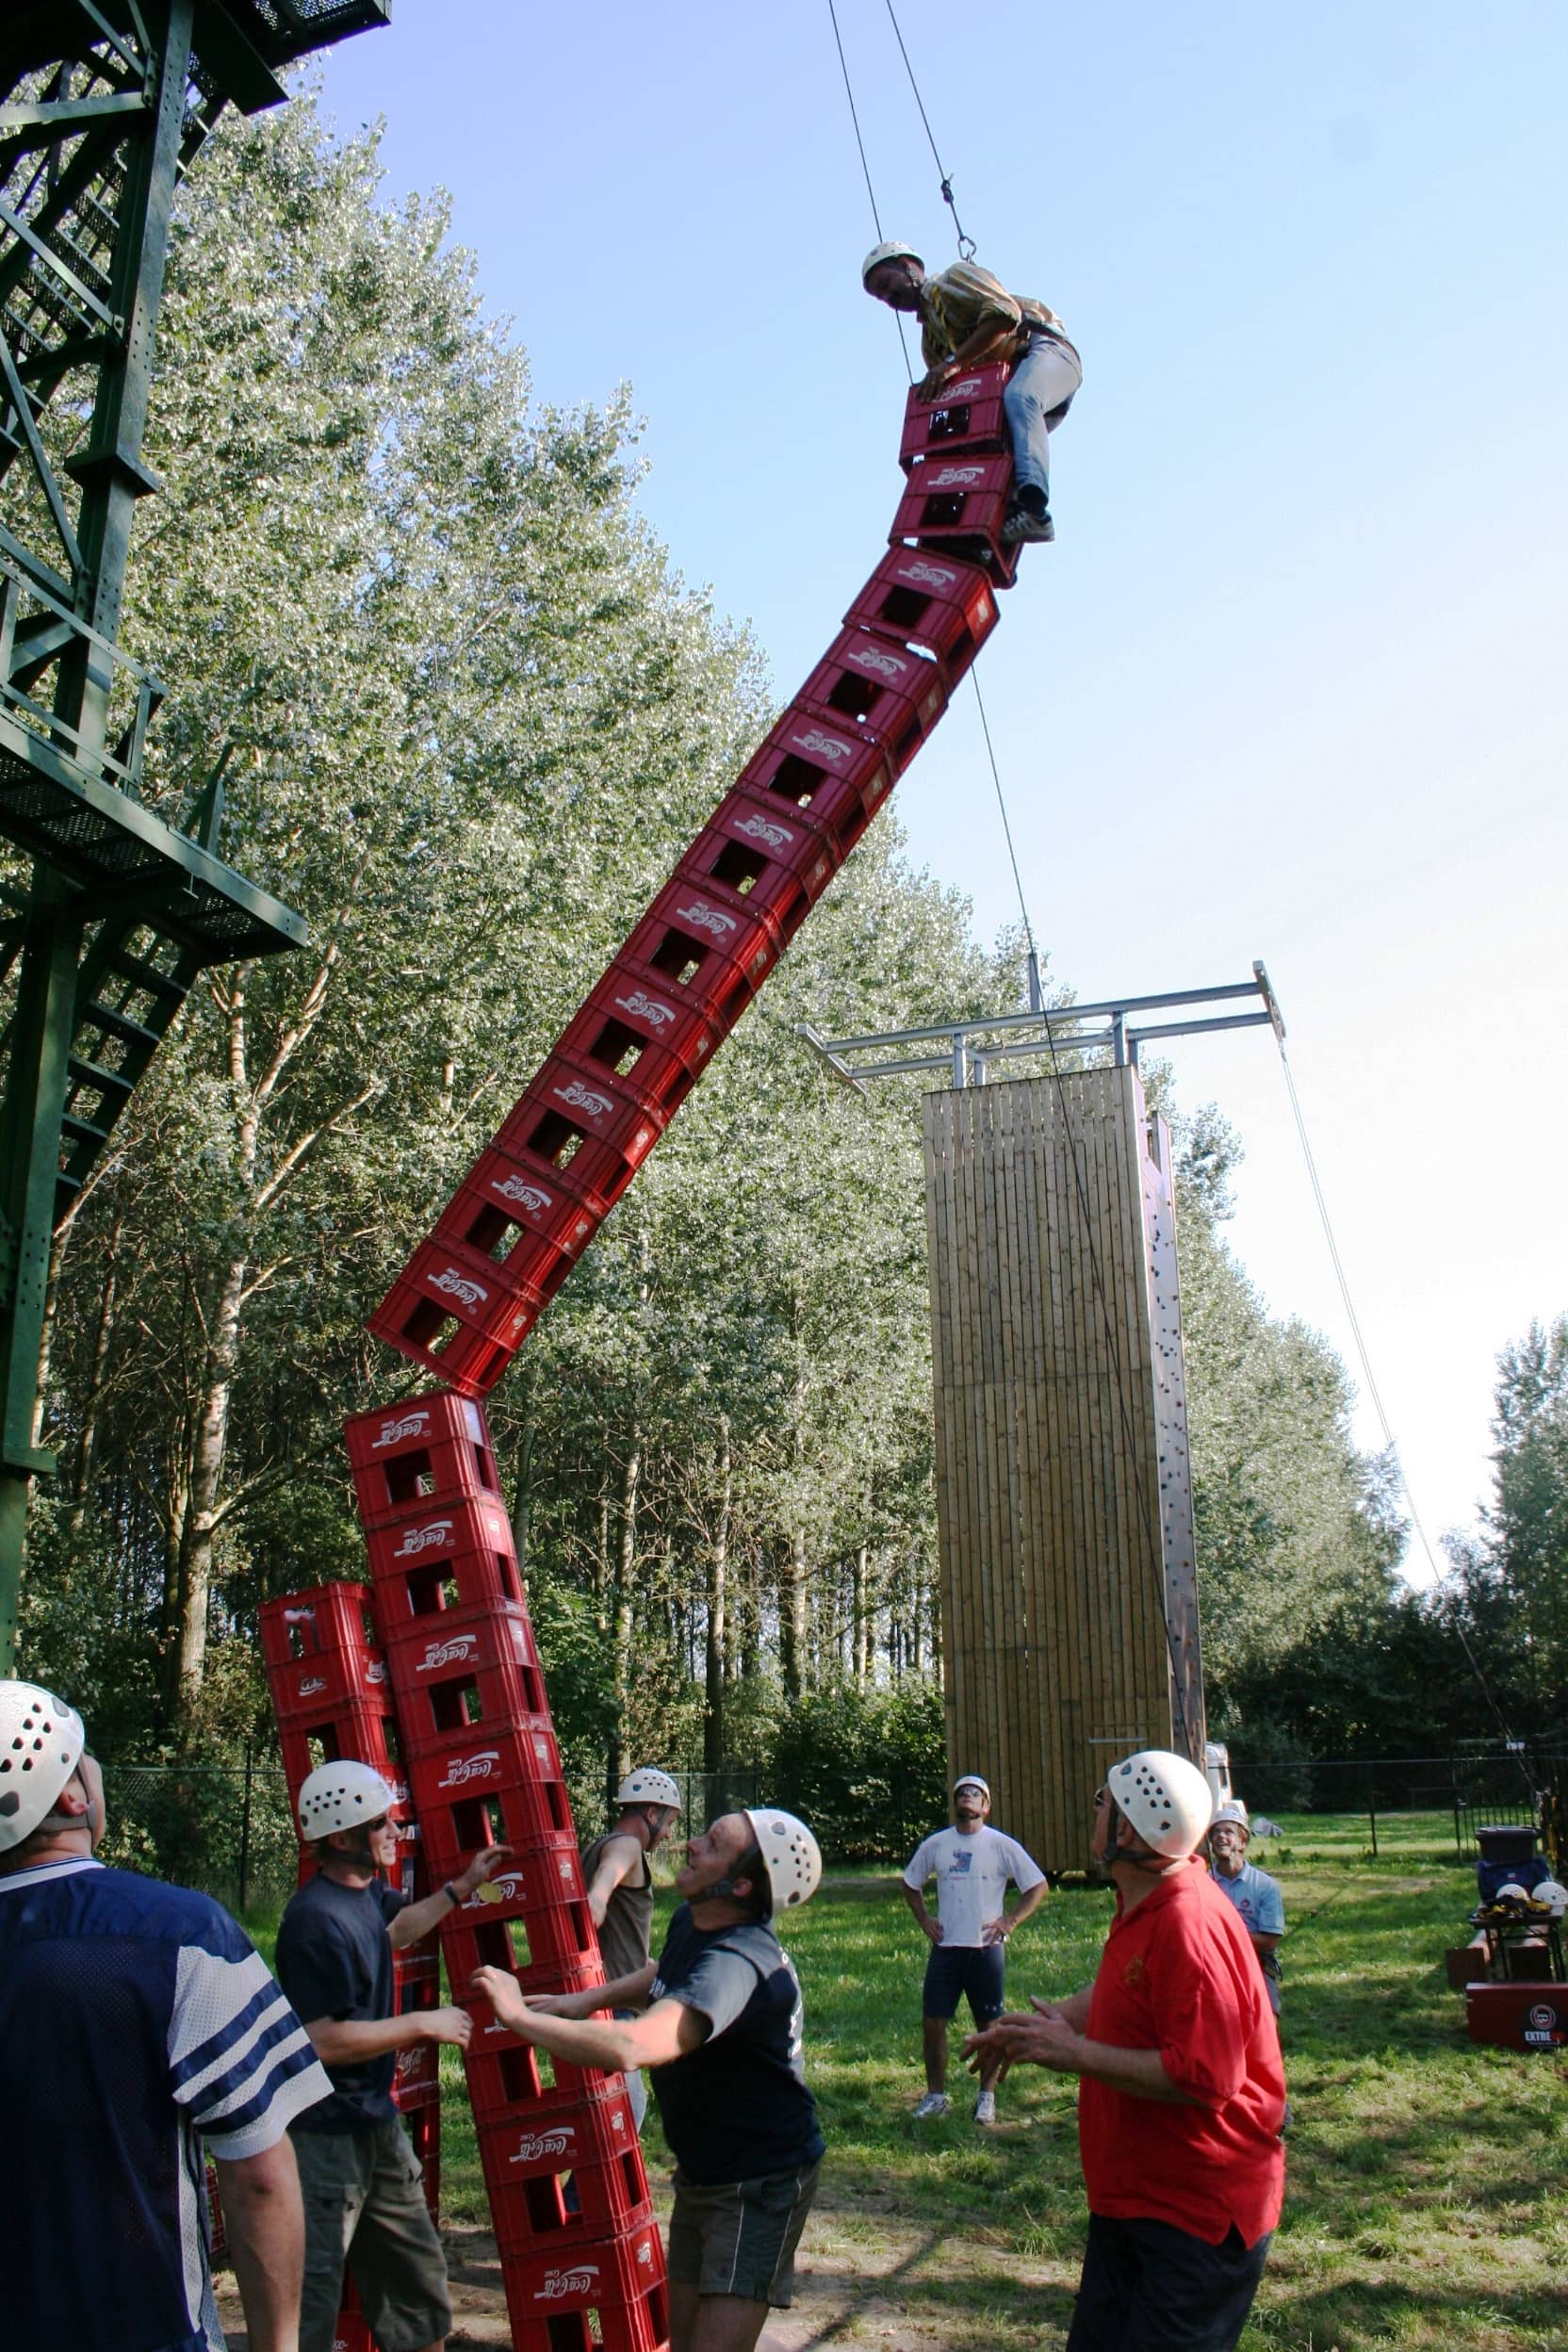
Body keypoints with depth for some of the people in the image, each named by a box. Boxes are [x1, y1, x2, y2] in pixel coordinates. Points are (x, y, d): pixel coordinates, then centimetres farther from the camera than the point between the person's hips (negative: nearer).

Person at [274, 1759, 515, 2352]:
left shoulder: (368, 1891, 5)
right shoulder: (318, 1920, -25)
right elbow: (323, 2040, -27)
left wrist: (461, 1888, 22)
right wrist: (424, 2024, -20)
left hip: (374, 2122, 10)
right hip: (325, 2135, -10)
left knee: (417, 2279, 19)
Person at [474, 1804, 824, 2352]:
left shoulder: (736, 1963, -34)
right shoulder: (689, 1921, -3)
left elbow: (630, 2048, -49)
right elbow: (667, 1977, 23)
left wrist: (517, 2013, -37)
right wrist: (590, 1998, 6)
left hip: (760, 2183, -9)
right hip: (700, 2172, 9)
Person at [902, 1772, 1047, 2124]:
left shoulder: (1001, 1845, -3)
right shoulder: (935, 1845, 5)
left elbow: (1038, 1886, -1)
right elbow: (910, 1883, 20)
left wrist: (1011, 1921, -9)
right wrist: (923, 1919, 7)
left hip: (986, 1948, -2)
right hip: (945, 1948, 3)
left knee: (990, 2025, 4)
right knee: (934, 2022, 3)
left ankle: (987, 2097, 19)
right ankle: (935, 2096, 16)